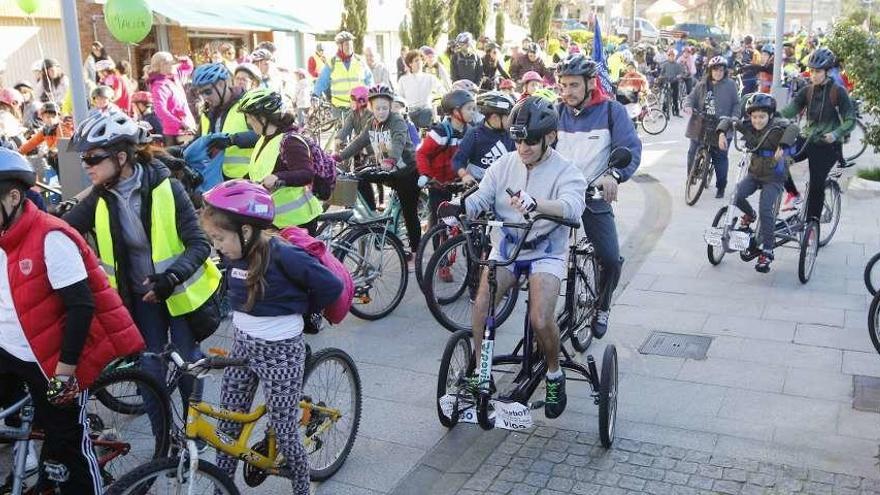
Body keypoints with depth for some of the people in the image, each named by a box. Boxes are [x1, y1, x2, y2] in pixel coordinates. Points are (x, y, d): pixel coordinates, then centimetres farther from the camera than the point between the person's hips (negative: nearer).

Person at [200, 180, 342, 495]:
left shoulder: (283, 256, -24)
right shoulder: (236, 254, -2)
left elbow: (332, 287, -18)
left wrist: (298, 309, -4)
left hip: (280, 352, -7)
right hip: (243, 345, 7)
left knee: (284, 432, 5)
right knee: (227, 426, 13)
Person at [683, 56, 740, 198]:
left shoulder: (730, 85, 3)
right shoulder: (702, 85, 7)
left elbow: (736, 104, 5)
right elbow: (692, 97, 8)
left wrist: (734, 116, -11)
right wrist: (688, 106, -14)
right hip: (701, 125, 2)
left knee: (720, 157, 0)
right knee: (693, 152, 4)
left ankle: (721, 187, 9)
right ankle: (691, 176, 27)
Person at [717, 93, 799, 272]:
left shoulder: (777, 126, -16)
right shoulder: (748, 126, -2)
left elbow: (793, 127, -36)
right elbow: (728, 121, 6)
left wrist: (782, 147, -50)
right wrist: (722, 133, -15)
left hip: (774, 177, -5)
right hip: (754, 173, 5)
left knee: (766, 210, -17)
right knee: (738, 194, -19)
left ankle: (767, 251, -8)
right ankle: (749, 215, 16)